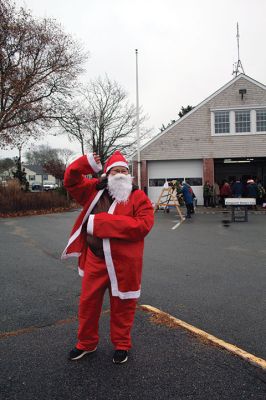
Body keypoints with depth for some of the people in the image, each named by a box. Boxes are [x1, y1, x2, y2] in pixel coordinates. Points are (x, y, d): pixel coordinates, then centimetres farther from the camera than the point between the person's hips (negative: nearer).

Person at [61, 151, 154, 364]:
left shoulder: (138, 197, -7)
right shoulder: (95, 190, 6)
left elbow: (143, 225, -20)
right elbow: (71, 180, 12)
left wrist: (103, 222, -22)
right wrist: (87, 163, -9)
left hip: (123, 262, -3)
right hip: (94, 259, 4)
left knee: (122, 305, 12)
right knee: (88, 301, 16)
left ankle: (121, 345, 36)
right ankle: (86, 342, 40)